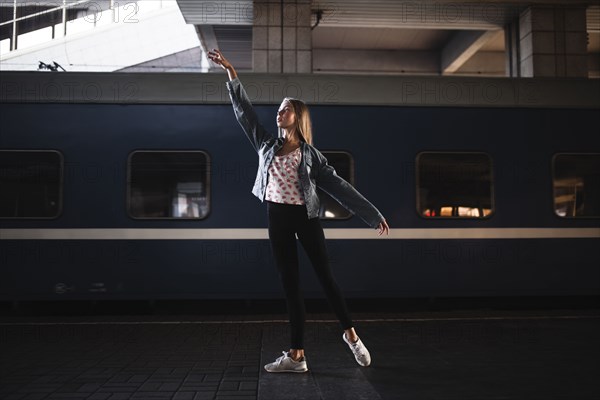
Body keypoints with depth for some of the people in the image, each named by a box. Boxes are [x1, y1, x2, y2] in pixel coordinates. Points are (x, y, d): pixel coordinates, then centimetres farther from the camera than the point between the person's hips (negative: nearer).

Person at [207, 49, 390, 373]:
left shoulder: (310, 154, 3)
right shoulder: (267, 145, 11)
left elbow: (338, 186, 2)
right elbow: (244, 111, 10)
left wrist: (373, 215, -1)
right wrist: (231, 73, 5)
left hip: (305, 217, -3)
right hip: (277, 219, 3)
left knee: (325, 276, 1)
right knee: (290, 285, 5)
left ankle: (350, 334, 20)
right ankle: (296, 355, 9)